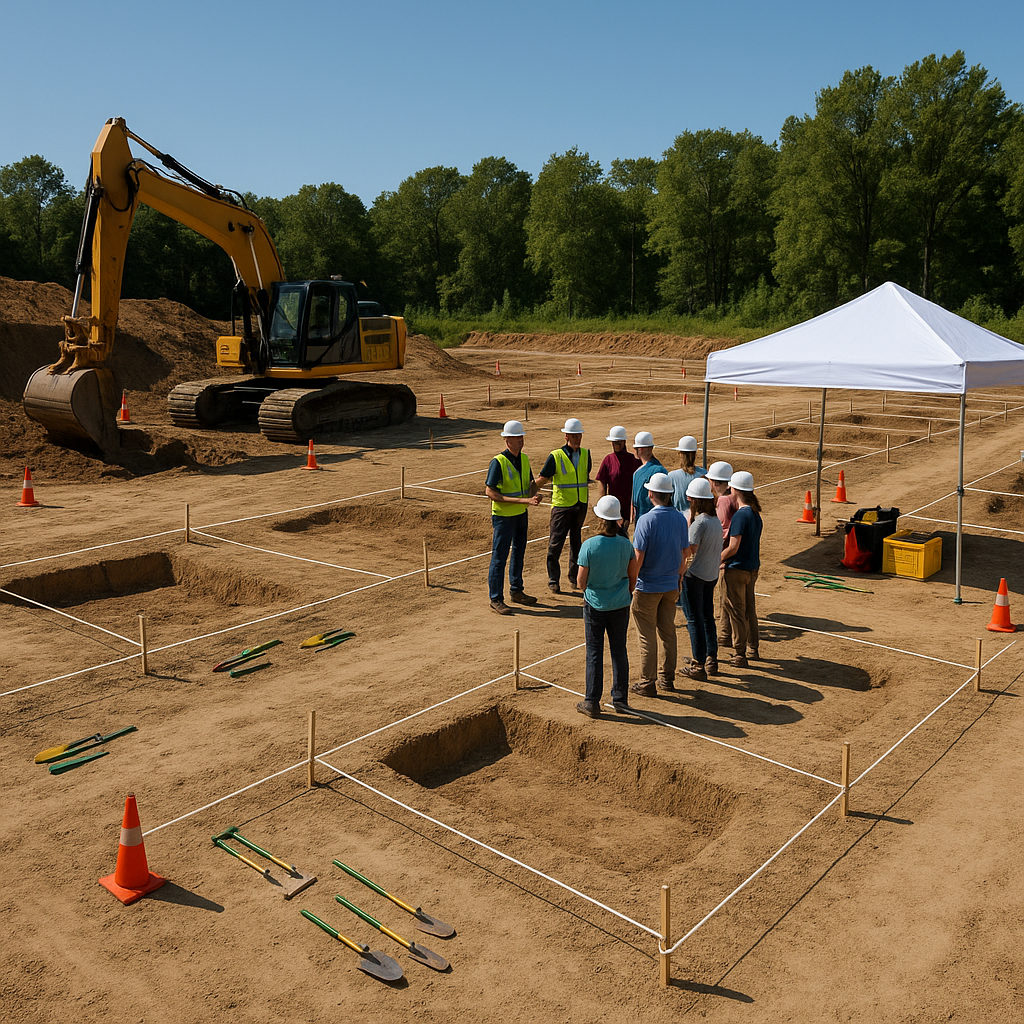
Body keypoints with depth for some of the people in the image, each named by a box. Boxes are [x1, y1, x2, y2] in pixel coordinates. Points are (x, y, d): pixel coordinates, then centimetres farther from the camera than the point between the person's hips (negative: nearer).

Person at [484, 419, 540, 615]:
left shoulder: (524, 459, 5)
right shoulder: (498, 462, -18)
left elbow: (531, 481, 18)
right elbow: (489, 491, -21)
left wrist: (533, 495, -7)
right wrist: (519, 500, -25)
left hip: (521, 513, 8)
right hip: (503, 516, -8)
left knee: (519, 553, 18)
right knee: (499, 557, -3)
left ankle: (517, 591, 33)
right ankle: (496, 599, 4)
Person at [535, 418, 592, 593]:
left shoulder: (585, 454, 6)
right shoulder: (556, 456, -10)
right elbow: (543, 479, -7)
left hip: (580, 506, 5)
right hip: (562, 505, -4)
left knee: (576, 542, 14)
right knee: (555, 543, -2)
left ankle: (575, 576, 26)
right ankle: (553, 580, 9)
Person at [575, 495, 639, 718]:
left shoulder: (589, 545, -17)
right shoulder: (625, 544, -8)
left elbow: (581, 580, -11)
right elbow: (633, 576, 2)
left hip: (595, 605, -3)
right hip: (620, 605, 3)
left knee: (594, 653, 7)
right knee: (619, 650, 14)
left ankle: (592, 702, 13)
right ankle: (620, 699, 22)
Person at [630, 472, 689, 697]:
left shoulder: (646, 520, -18)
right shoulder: (680, 518, -1)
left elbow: (638, 557, -18)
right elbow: (683, 552, 7)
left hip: (648, 587, -6)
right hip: (671, 585, 6)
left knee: (647, 636, 3)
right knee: (668, 632, 16)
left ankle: (647, 684, 10)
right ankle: (667, 678, 26)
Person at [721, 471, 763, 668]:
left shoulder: (740, 515, -21)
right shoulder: (755, 513, 6)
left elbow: (733, 547, -22)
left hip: (737, 569, -9)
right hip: (753, 567, 9)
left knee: (736, 610, 1)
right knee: (749, 608, 20)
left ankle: (740, 655, 7)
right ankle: (752, 648, 31)